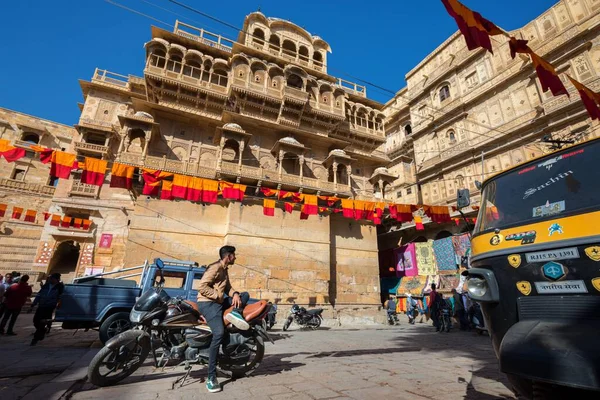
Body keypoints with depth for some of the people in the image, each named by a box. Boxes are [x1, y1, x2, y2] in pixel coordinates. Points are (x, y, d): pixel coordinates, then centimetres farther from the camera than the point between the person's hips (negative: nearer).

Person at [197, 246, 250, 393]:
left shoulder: (225, 269, 16)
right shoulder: (215, 268, -13)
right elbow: (201, 287, -21)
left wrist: (235, 294, -8)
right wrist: (219, 296, -17)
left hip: (219, 302, 10)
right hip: (208, 303, -10)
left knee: (245, 295, 6)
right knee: (219, 333, -25)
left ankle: (234, 313, -22)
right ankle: (211, 377, -18)